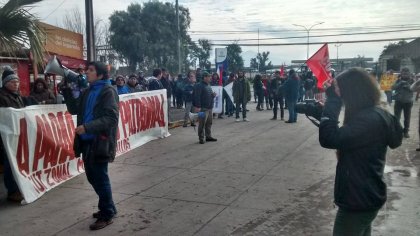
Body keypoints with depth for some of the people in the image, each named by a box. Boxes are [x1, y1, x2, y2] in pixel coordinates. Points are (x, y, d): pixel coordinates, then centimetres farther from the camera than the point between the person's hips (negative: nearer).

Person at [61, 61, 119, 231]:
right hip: (86, 142, 8)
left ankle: (107, 215, 15)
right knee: (92, 177, 17)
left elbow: (111, 117, -20)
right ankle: (107, 208, 33)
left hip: (100, 143, -8)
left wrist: (87, 127, -26)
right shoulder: (88, 91, 14)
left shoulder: (108, 91, -11)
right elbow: (74, 109, 16)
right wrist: (66, 90, 6)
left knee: (100, 179, 1)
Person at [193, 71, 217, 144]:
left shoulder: (208, 85, 17)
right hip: (203, 108, -9)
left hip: (210, 108, 9)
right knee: (202, 124, -5)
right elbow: (197, 97, -18)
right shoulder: (199, 86, -12)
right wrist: (198, 107, -23)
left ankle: (208, 136, 25)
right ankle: (201, 138, 2)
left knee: (209, 123, 14)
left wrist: (213, 95, 5)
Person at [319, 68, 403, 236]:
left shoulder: (369, 119, -27)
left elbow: (329, 139, -35)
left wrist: (333, 100, -28)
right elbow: (343, 136, 12)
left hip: (359, 199, -10)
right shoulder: (375, 114, 6)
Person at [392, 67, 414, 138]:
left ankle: (406, 131, 17)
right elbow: (393, 87, -8)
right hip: (398, 101, 0)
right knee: (396, 117, -6)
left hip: (408, 102, 0)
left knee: (407, 118, 5)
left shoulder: (411, 81, 2)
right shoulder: (398, 80, 2)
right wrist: (400, 83, -22)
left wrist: (408, 86, -23)